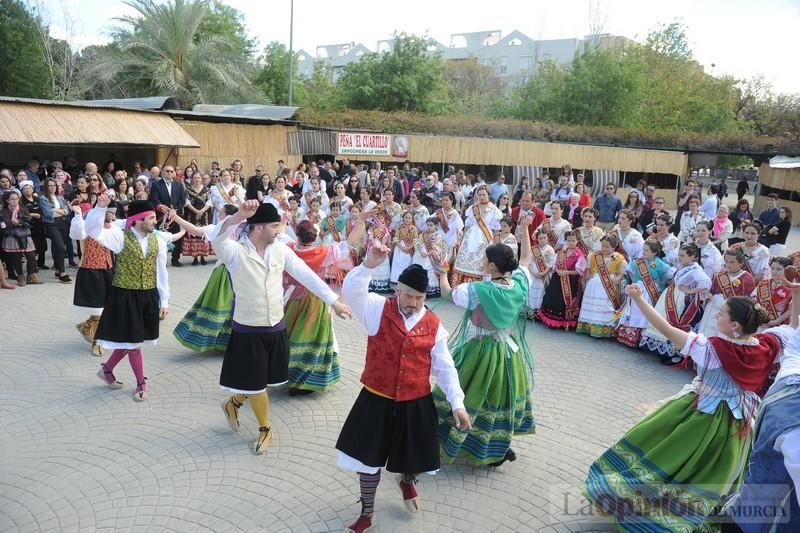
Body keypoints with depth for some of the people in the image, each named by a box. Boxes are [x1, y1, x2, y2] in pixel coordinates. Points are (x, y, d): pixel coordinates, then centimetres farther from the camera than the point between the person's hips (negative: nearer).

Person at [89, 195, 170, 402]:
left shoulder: (158, 241, 2)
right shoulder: (121, 237, -9)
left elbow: (161, 273, 6)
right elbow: (94, 230, -24)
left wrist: (164, 301, 6)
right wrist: (101, 207, -38)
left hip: (148, 297, 4)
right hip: (125, 297, -4)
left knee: (129, 339, 14)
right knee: (132, 340, 4)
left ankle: (107, 369, 39)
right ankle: (141, 383, 19)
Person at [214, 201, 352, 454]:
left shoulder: (280, 250, -4)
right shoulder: (235, 252, -16)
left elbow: (306, 275, -2)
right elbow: (218, 240, -38)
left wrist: (334, 301, -3)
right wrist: (238, 215, -55)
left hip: (276, 328, 4)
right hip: (248, 331, -4)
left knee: (260, 380, 19)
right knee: (255, 383, 10)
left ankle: (234, 402, 49)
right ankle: (265, 429, 34)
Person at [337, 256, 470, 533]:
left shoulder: (434, 325, -3)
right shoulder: (379, 309, -8)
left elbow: (444, 367, 1)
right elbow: (351, 291, -25)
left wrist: (457, 403, -5)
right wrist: (369, 264, -41)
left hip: (415, 406, 2)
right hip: (376, 402, -1)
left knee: (412, 457, 18)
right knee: (369, 458, 9)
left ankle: (406, 482, 57)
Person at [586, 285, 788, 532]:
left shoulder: (712, 348, -29)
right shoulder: (766, 345, -15)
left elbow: (666, 329, -30)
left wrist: (638, 298, -28)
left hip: (701, 417, -5)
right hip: (737, 424, 6)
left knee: (658, 451, 13)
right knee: (718, 478, 21)